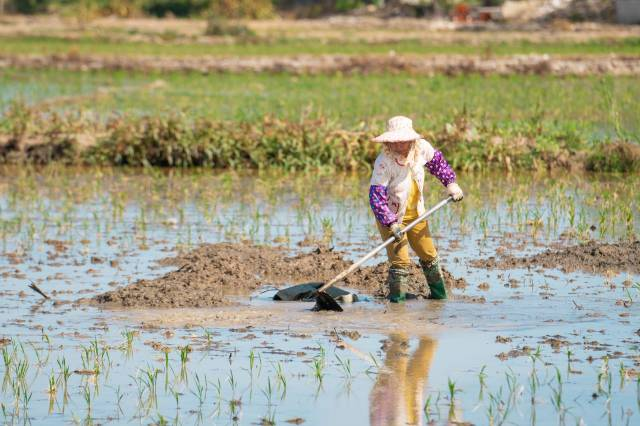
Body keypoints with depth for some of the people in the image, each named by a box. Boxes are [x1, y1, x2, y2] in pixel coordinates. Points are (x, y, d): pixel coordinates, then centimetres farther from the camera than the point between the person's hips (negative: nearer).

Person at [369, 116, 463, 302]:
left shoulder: (422, 148, -14)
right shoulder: (384, 162, -29)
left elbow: (437, 161, 11)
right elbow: (376, 196, -30)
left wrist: (451, 183, 4)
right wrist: (392, 224, -35)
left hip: (416, 212, 6)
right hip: (391, 215, -6)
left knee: (429, 255, 17)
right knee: (400, 261, -15)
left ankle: (439, 294, 36)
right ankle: (397, 298, -1)